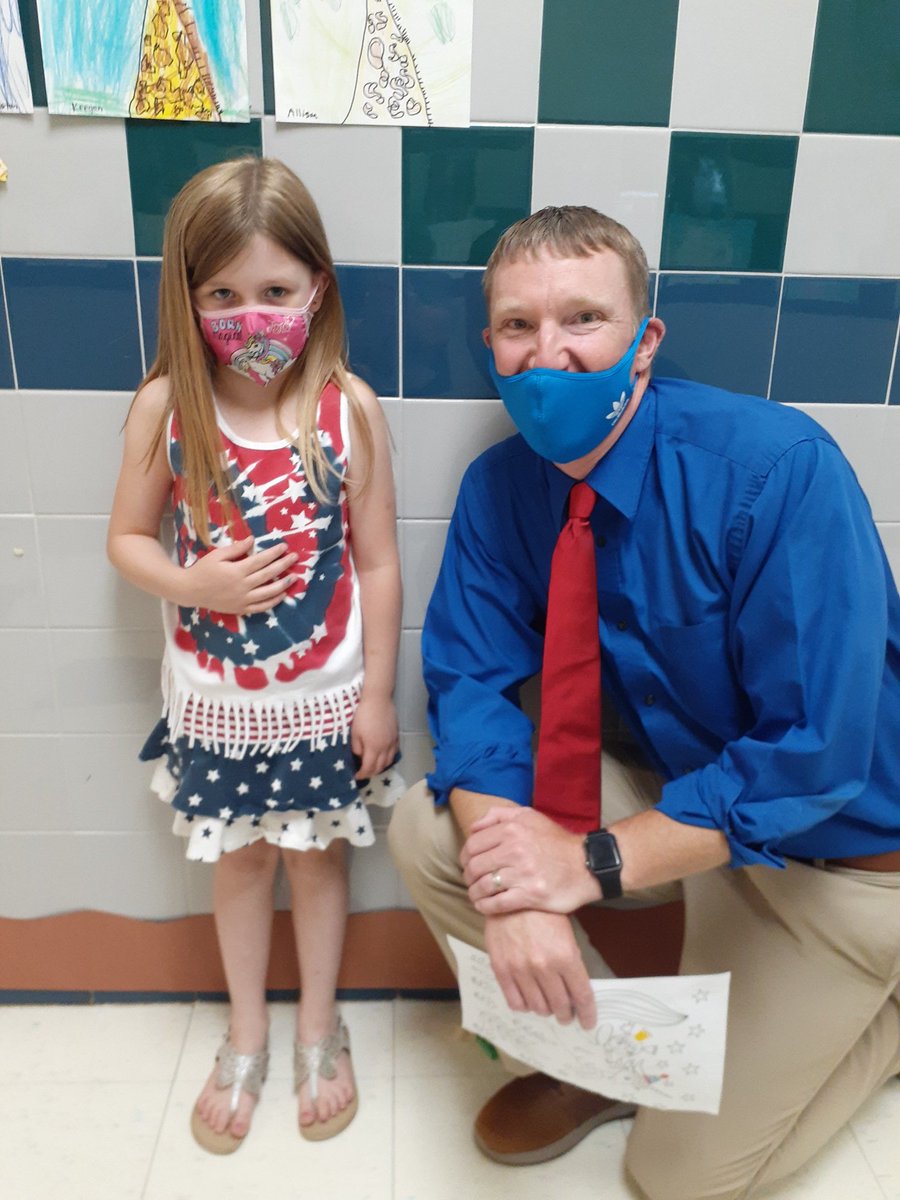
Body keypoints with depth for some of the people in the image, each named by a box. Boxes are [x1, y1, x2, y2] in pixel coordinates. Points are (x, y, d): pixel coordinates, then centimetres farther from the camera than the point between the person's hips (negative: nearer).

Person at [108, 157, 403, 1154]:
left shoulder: (347, 406, -14)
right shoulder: (166, 406, -12)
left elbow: (378, 563, -8)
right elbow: (127, 537, 0)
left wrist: (378, 695, -6)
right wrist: (190, 584, -21)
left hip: (323, 696, -1)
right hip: (214, 698, 1)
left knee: (318, 854, 18)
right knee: (239, 861, 20)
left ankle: (318, 1027, 44)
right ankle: (245, 1036, 45)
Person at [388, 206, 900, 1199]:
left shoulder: (779, 469, -29)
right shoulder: (500, 487, -11)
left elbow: (814, 753, -30)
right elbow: (470, 680, -12)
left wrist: (594, 863, -30)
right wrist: (512, 884, -29)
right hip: (671, 785, 5)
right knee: (425, 834, -13)